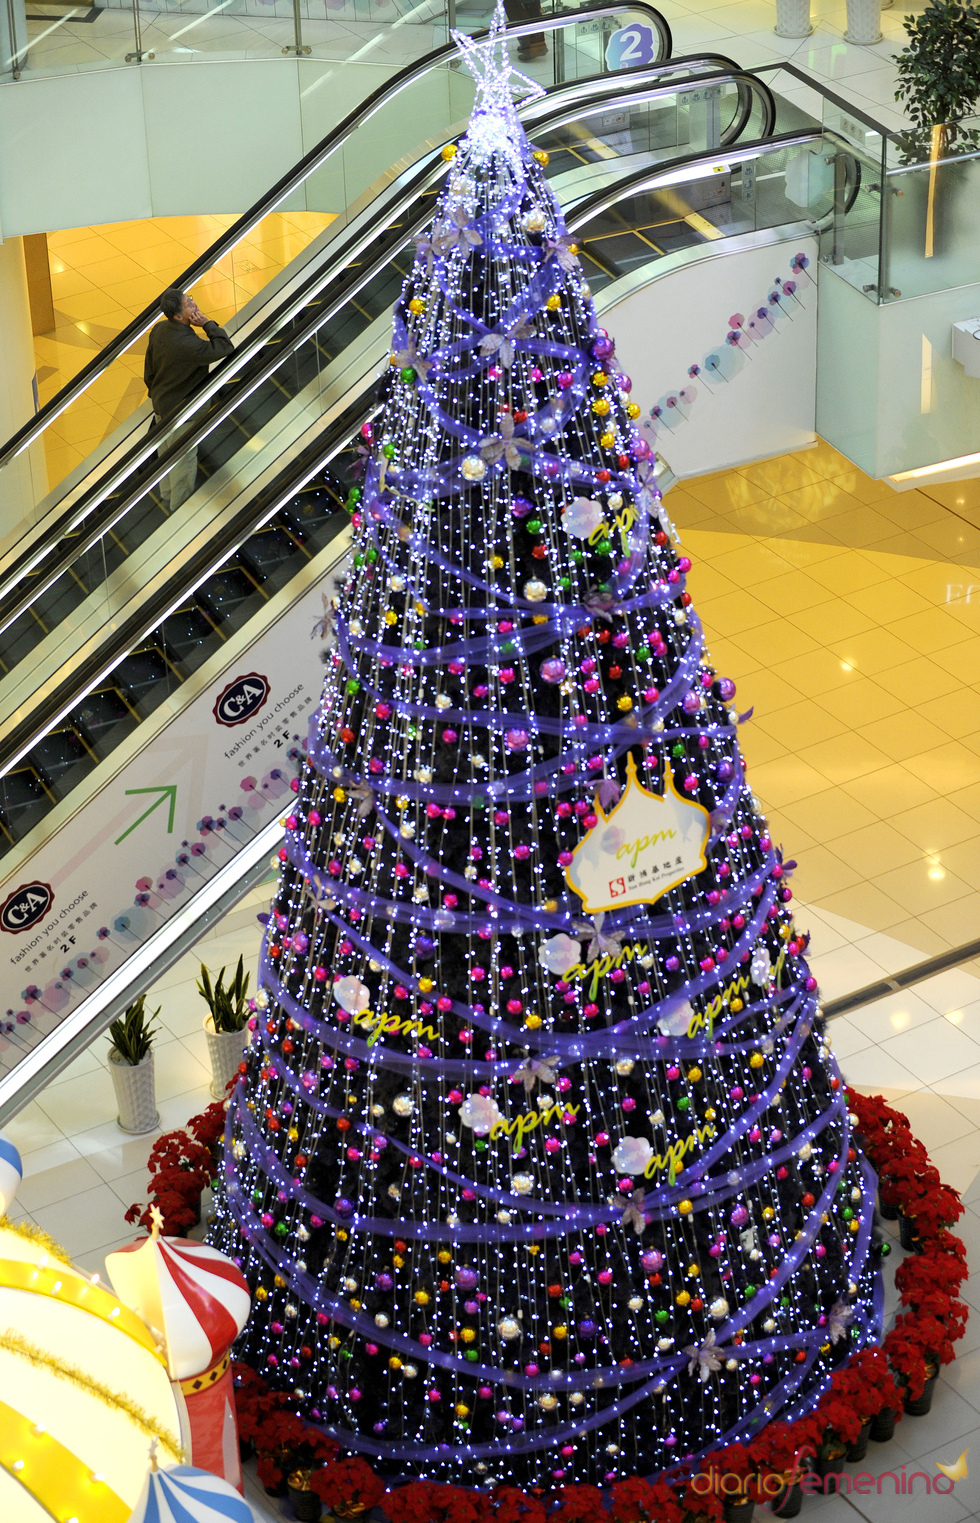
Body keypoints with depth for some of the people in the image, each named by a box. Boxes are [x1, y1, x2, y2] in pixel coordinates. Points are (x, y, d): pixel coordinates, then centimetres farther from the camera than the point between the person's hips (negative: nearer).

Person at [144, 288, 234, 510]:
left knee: (166, 454, 27)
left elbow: (149, 373, 4)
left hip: (161, 406, 9)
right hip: (180, 412, -9)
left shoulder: (159, 330, -10)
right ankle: (180, 507, 29)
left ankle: (168, 497, 47)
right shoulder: (186, 344, -38)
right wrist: (207, 323, -26)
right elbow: (226, 347, -31)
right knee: (184, 462, 12)